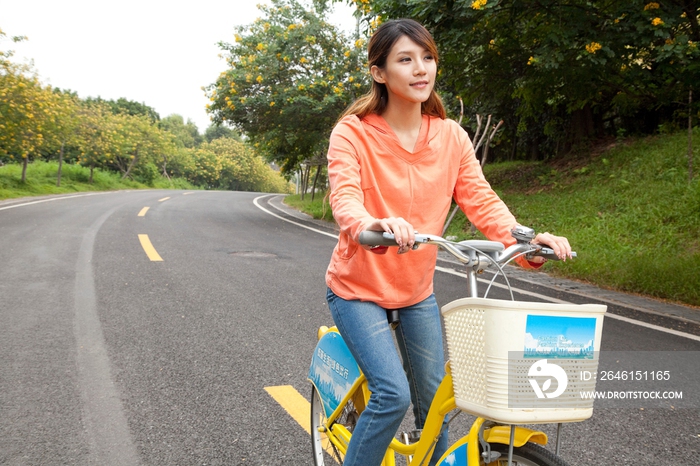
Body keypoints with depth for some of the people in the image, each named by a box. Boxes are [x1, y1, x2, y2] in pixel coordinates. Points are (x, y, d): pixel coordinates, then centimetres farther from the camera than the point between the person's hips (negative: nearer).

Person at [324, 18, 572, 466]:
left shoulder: (450, 136, -3)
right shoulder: (353, 133, -15)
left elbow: (481, 199, -9)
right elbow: (344, 196, -30)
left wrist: (526, 240, -26)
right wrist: (372, 224, -53)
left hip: (417, 290, 5)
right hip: (358, 288, -4)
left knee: (434, 401, 10)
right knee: (394, 395, -17)